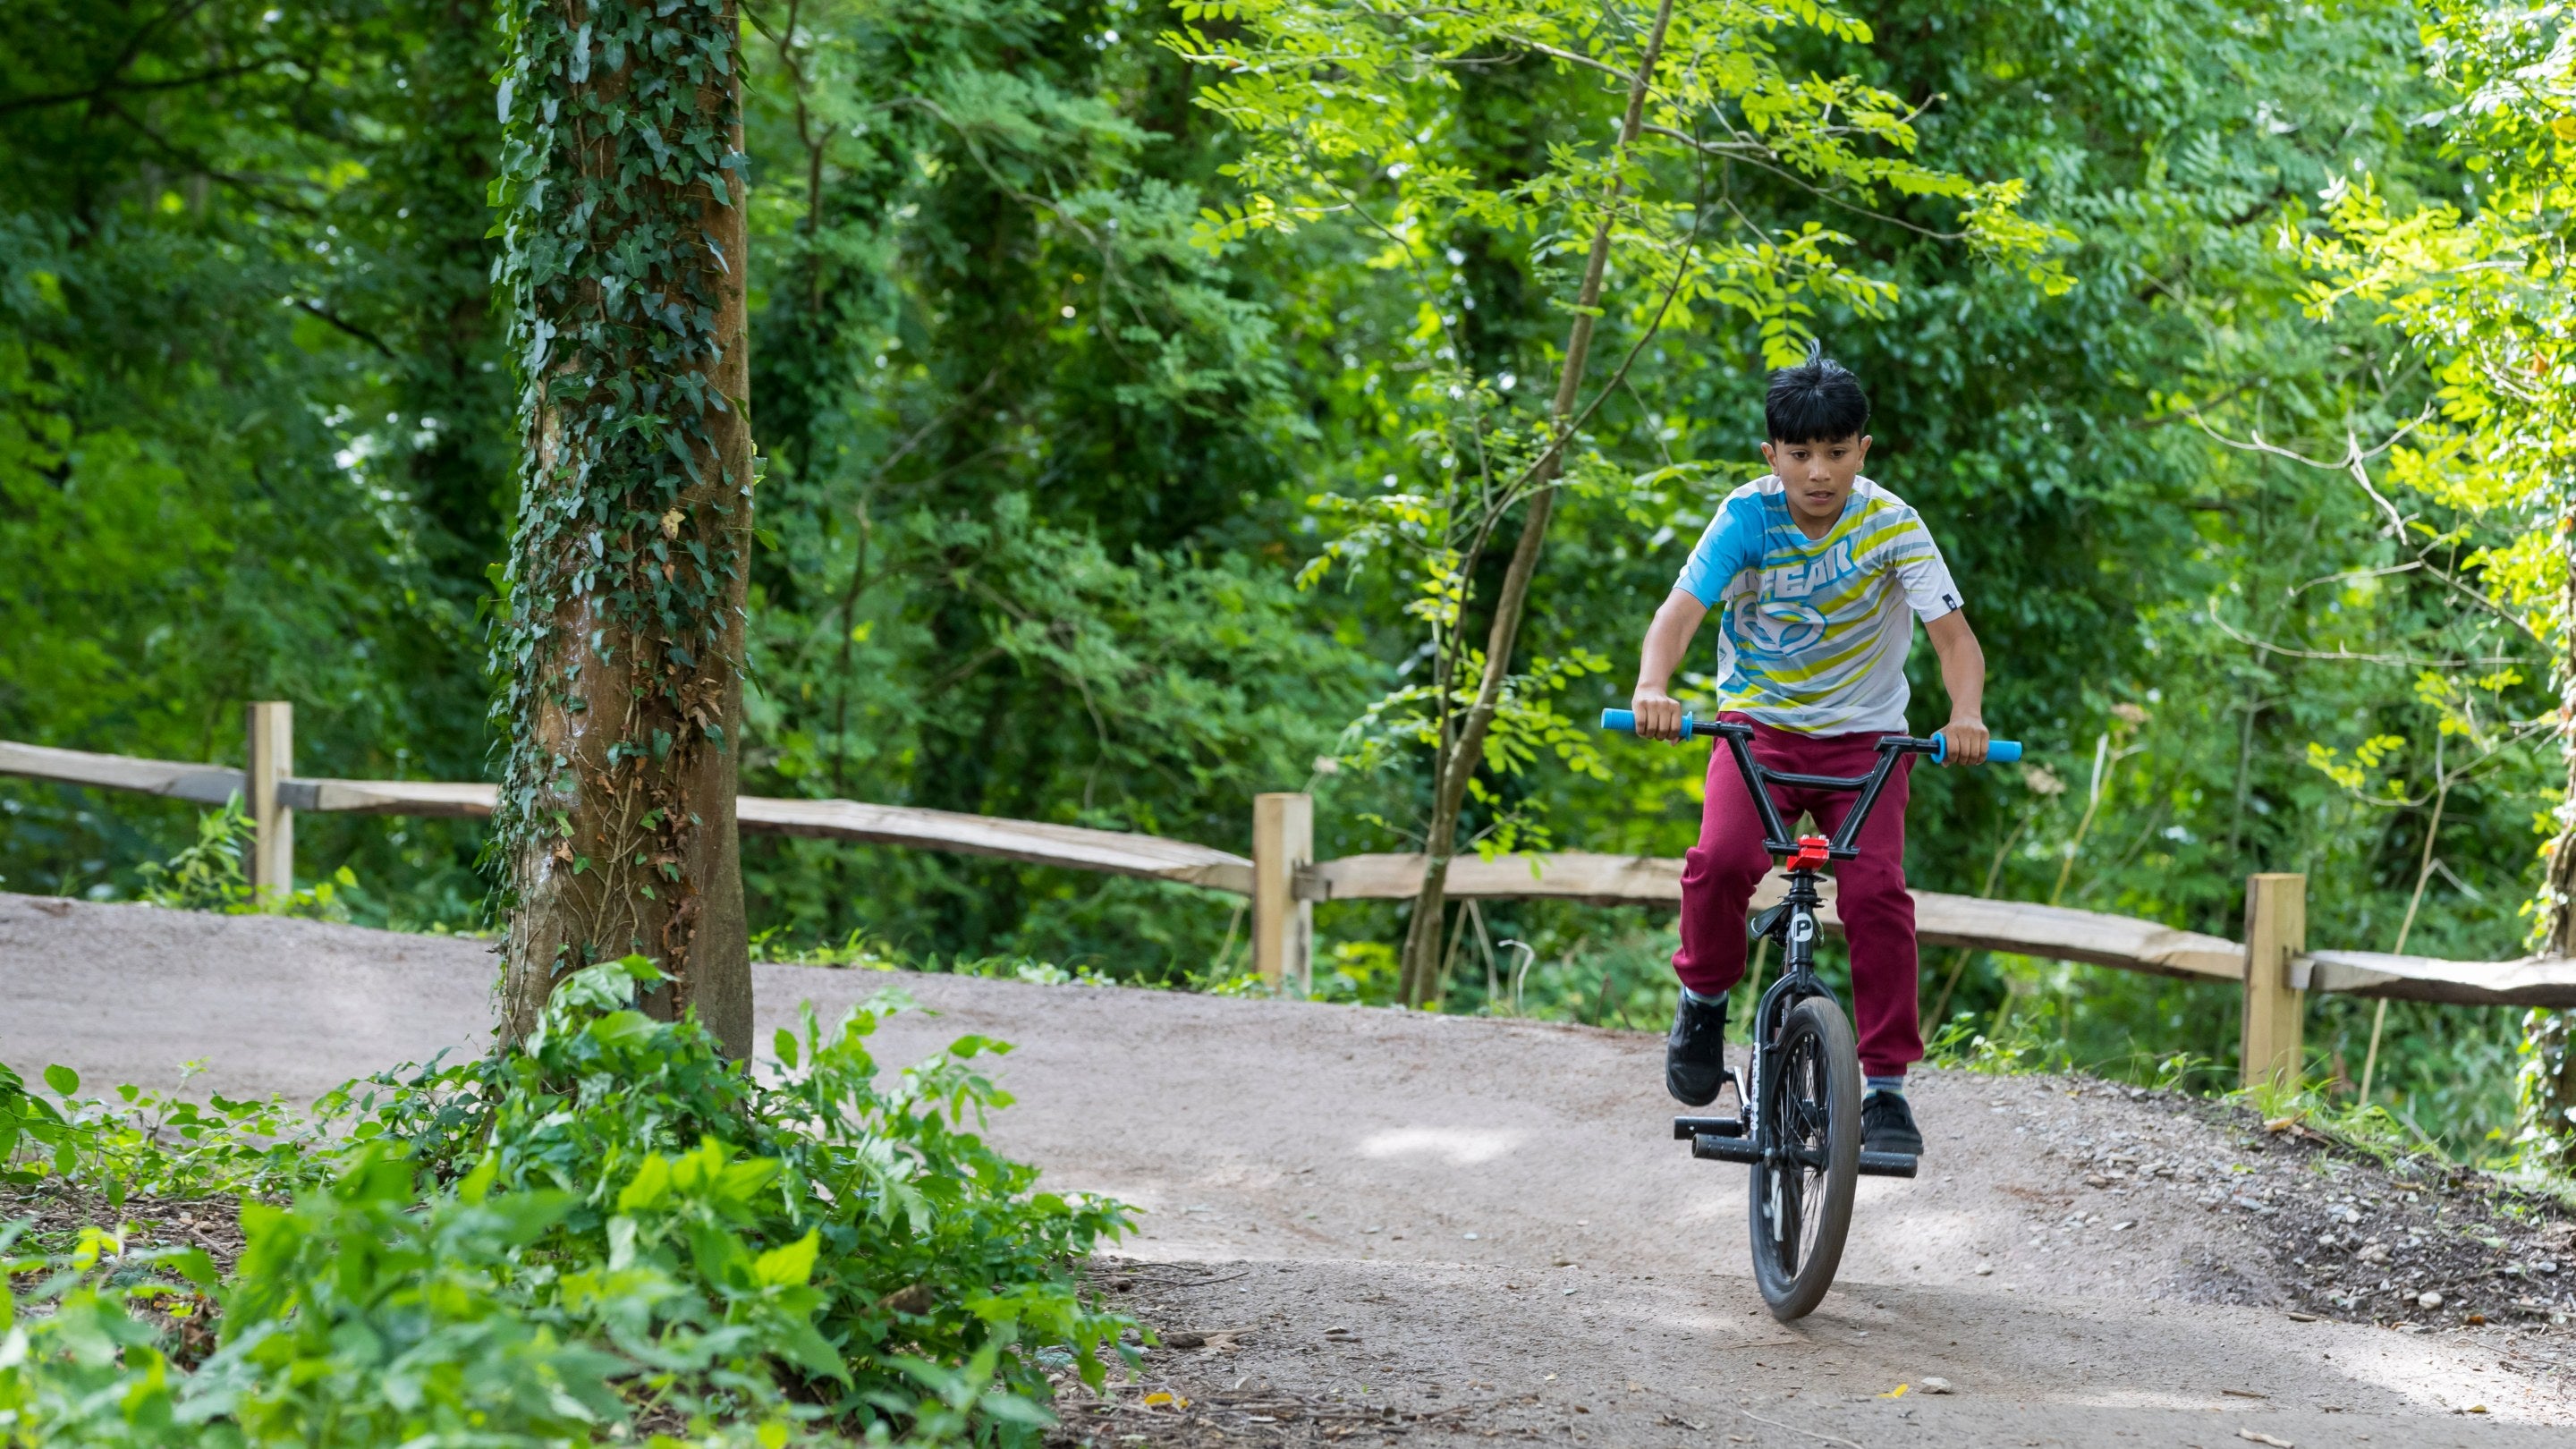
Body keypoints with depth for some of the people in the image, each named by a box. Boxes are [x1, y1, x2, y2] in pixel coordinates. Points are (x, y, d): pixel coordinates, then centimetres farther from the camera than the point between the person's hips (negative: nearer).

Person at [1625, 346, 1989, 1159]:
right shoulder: (1749, 517, -13)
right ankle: (1704, 999, 3)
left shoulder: (1892, 526, -13)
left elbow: (1954, 634, -18)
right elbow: (1681, 610, -23)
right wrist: (1652, 687, -43)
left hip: (1863, 735, 0)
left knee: (1876, 892, -19)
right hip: (1758, 724, 0)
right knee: (1723, 859, -26)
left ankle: (1886, 1086, -7)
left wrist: (1966, 713, -39)